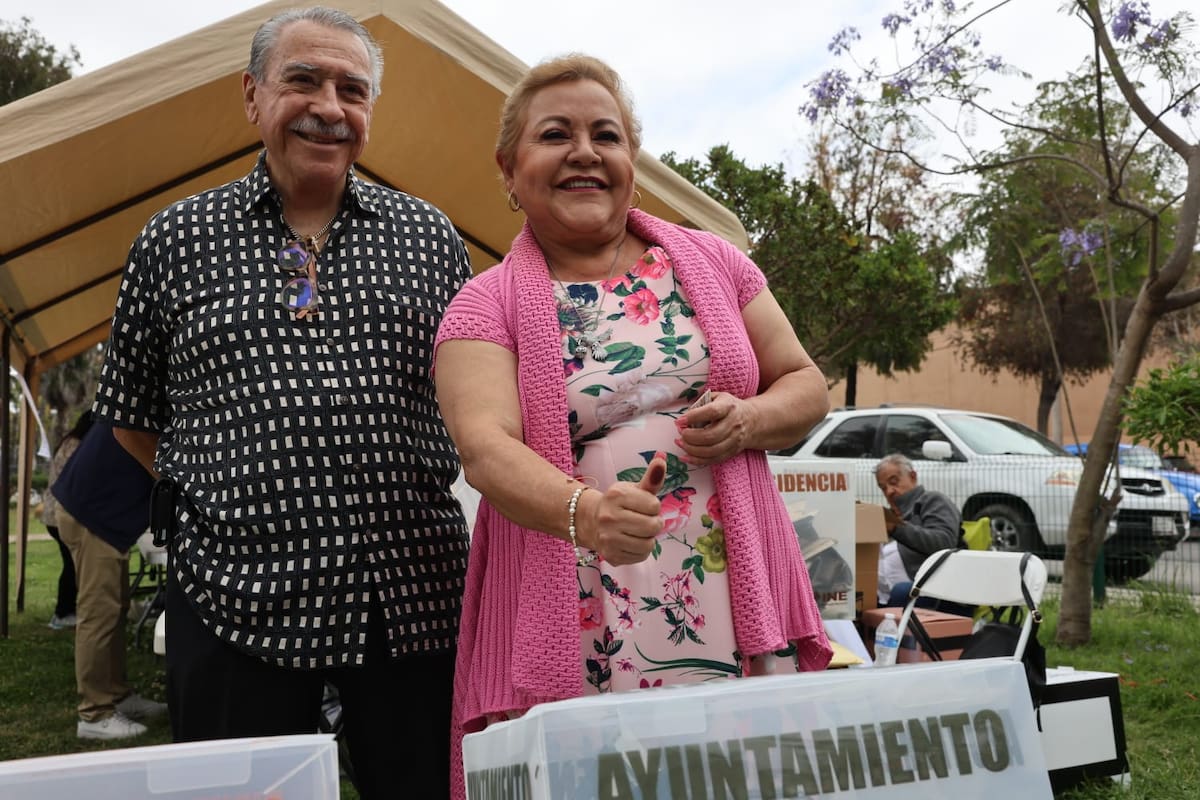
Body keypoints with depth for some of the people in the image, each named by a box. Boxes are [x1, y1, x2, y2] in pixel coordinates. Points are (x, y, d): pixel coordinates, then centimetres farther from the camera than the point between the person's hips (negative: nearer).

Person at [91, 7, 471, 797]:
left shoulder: (430, 237, 7)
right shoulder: (178, 240, 5)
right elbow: (133, 414, 13)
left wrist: (402, 492, 5)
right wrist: (225, 498, 7)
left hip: (415, 599, 1)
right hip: (235, 603, 0)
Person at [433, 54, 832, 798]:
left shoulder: (711, 261, 9)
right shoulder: (486, 308, 0)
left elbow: (807, 385, 14)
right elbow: (487, 448, -16)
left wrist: (749, 420, -9)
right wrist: (584, 511, -36)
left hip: (739, 612, 3)